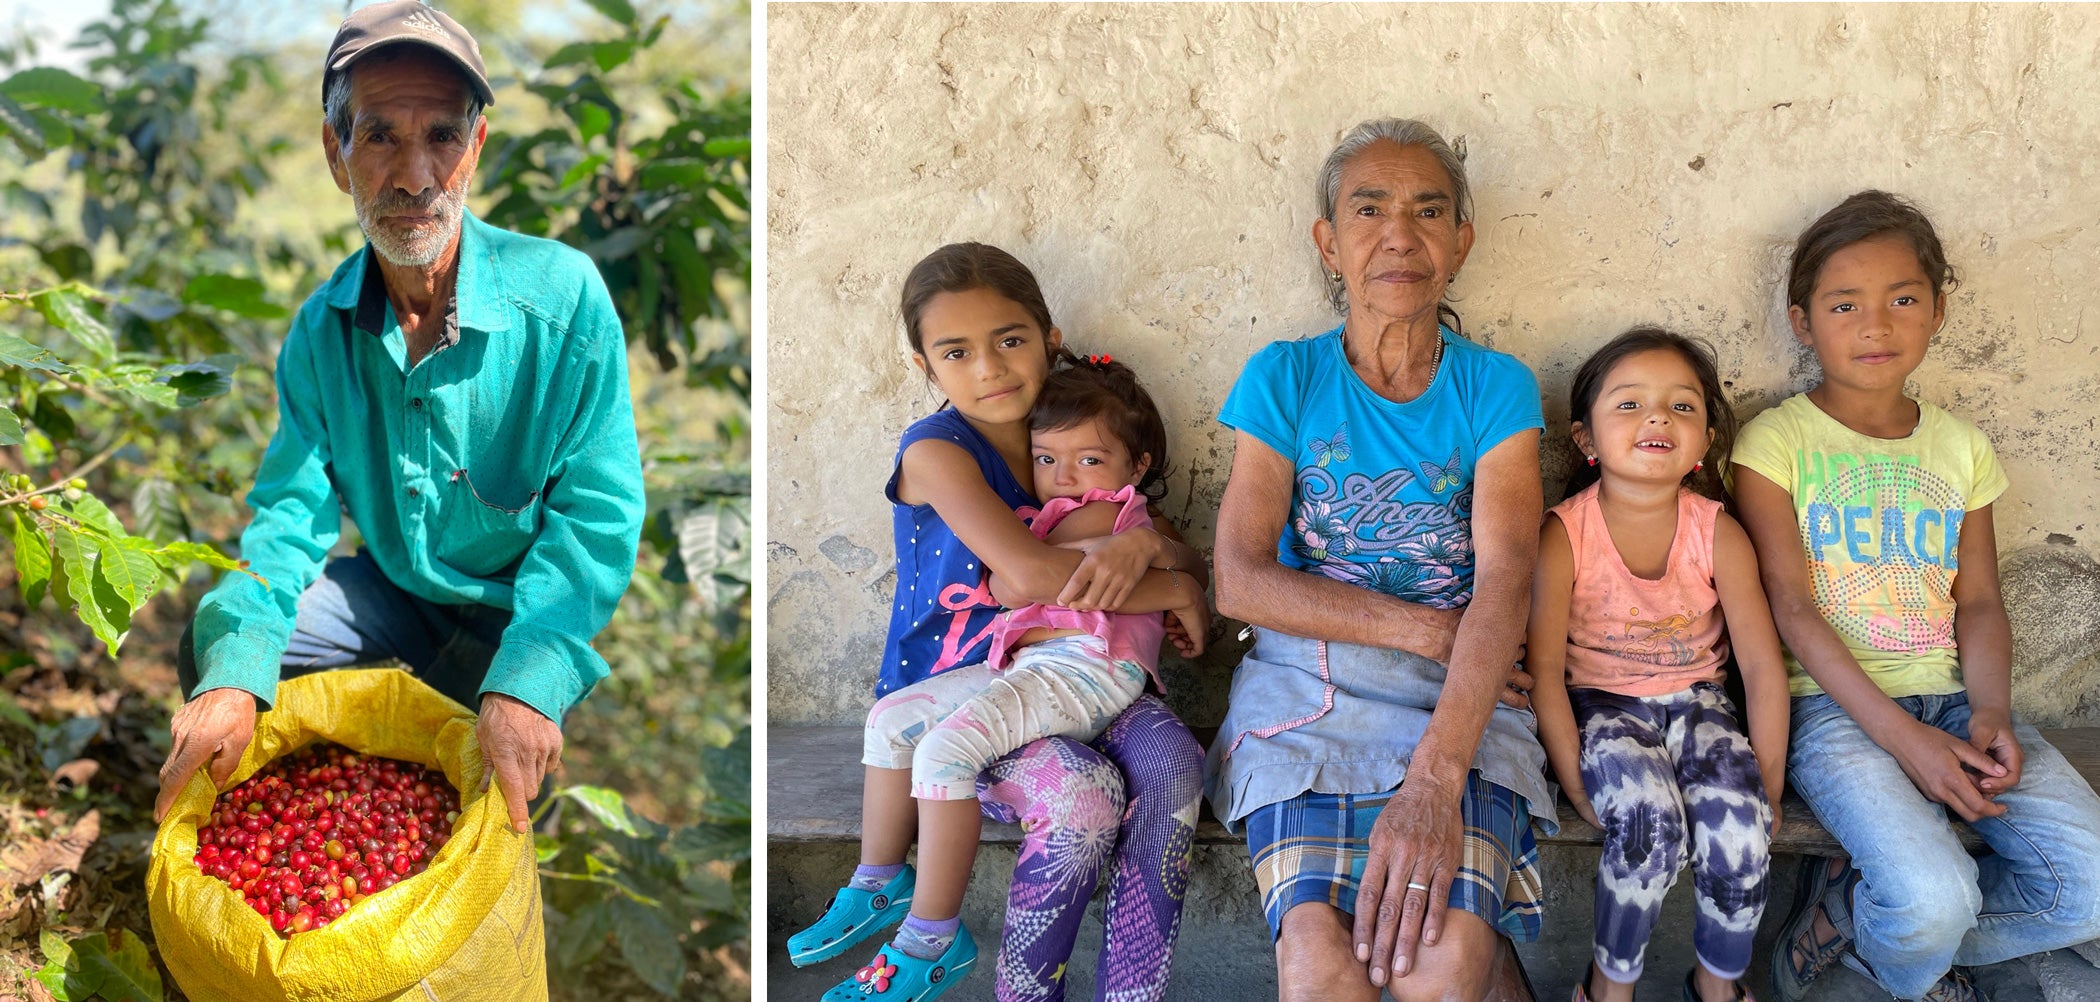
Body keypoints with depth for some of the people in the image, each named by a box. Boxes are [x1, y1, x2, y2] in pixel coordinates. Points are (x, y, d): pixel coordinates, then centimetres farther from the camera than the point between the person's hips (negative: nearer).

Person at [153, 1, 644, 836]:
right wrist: (235, 670, -31)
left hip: (519, 605, -4)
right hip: (391, 589, 4)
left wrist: (528, 679, -39)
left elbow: (597, 512, -24)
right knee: (210, 641, -9)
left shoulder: (562, 297, -23)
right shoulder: (322, 327, -8)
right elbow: (292, 508, -11)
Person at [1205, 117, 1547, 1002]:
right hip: (1306, 681, 0)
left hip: (1455, 696, 0)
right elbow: (1240, 579, -3)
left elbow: (1504, 581, -11)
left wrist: (1435, 777, -26)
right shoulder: (1284, 380, 5)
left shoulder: (1495, 388, 4)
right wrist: (1424, 626, -12)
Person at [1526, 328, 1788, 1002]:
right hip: (1601, 706, -2)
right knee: (1648, 815, -32)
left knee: (1740, 824, -25)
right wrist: (1575, 784, -19)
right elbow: (1544, 667, -14)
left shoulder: (1718, 534, -7)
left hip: (1695, 703, 3)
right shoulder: (1564, 534, -13)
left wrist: (1767, 788, -9)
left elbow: (1763, 665, -5)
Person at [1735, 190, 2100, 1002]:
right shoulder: (1776, 442, -2)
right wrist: (1902, 736, -17)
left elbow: (1979, 602, 12)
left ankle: (1846, 910, 3)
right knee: (1933, 897, -30)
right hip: (1831, 704, -5)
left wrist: (1990, 712, -9)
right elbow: (1791, 607, -9)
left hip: (1947, 698, 5)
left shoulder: (1961, 448, 14)